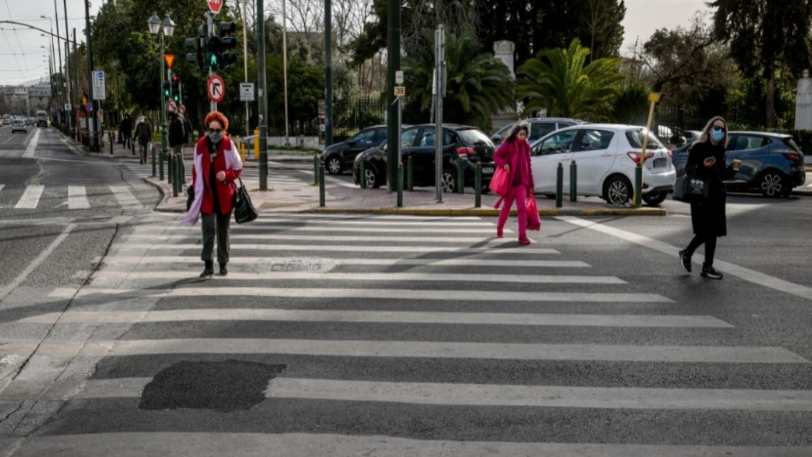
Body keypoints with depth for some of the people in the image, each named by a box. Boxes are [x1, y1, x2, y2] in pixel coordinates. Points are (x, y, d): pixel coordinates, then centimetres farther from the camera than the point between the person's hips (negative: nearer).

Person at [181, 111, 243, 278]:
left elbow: (238, 168, 3)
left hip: (224, 195, 0)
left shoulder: (228, 145, -5)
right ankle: (208, 264, -7)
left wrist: (227, 175, -17)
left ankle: (223, 264, 22)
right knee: (208, 229, -10)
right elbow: (196, 170, 4)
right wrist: (196, 191, 0)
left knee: (223, 230, 11)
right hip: (207, 194, 0)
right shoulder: (200, 145, -3)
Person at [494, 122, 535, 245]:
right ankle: (499, 228, 35)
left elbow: (528, 166, 11)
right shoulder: (508, 144, -5)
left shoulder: (526, 146, 6)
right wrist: (504, 164, -27)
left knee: (522, 207, -9)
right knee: (506, 207, 11)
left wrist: (531, 183, 11)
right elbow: (496, 156, -6)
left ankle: (522, 235, -12)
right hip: (510, 182, -2)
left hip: (522, 182, 2)